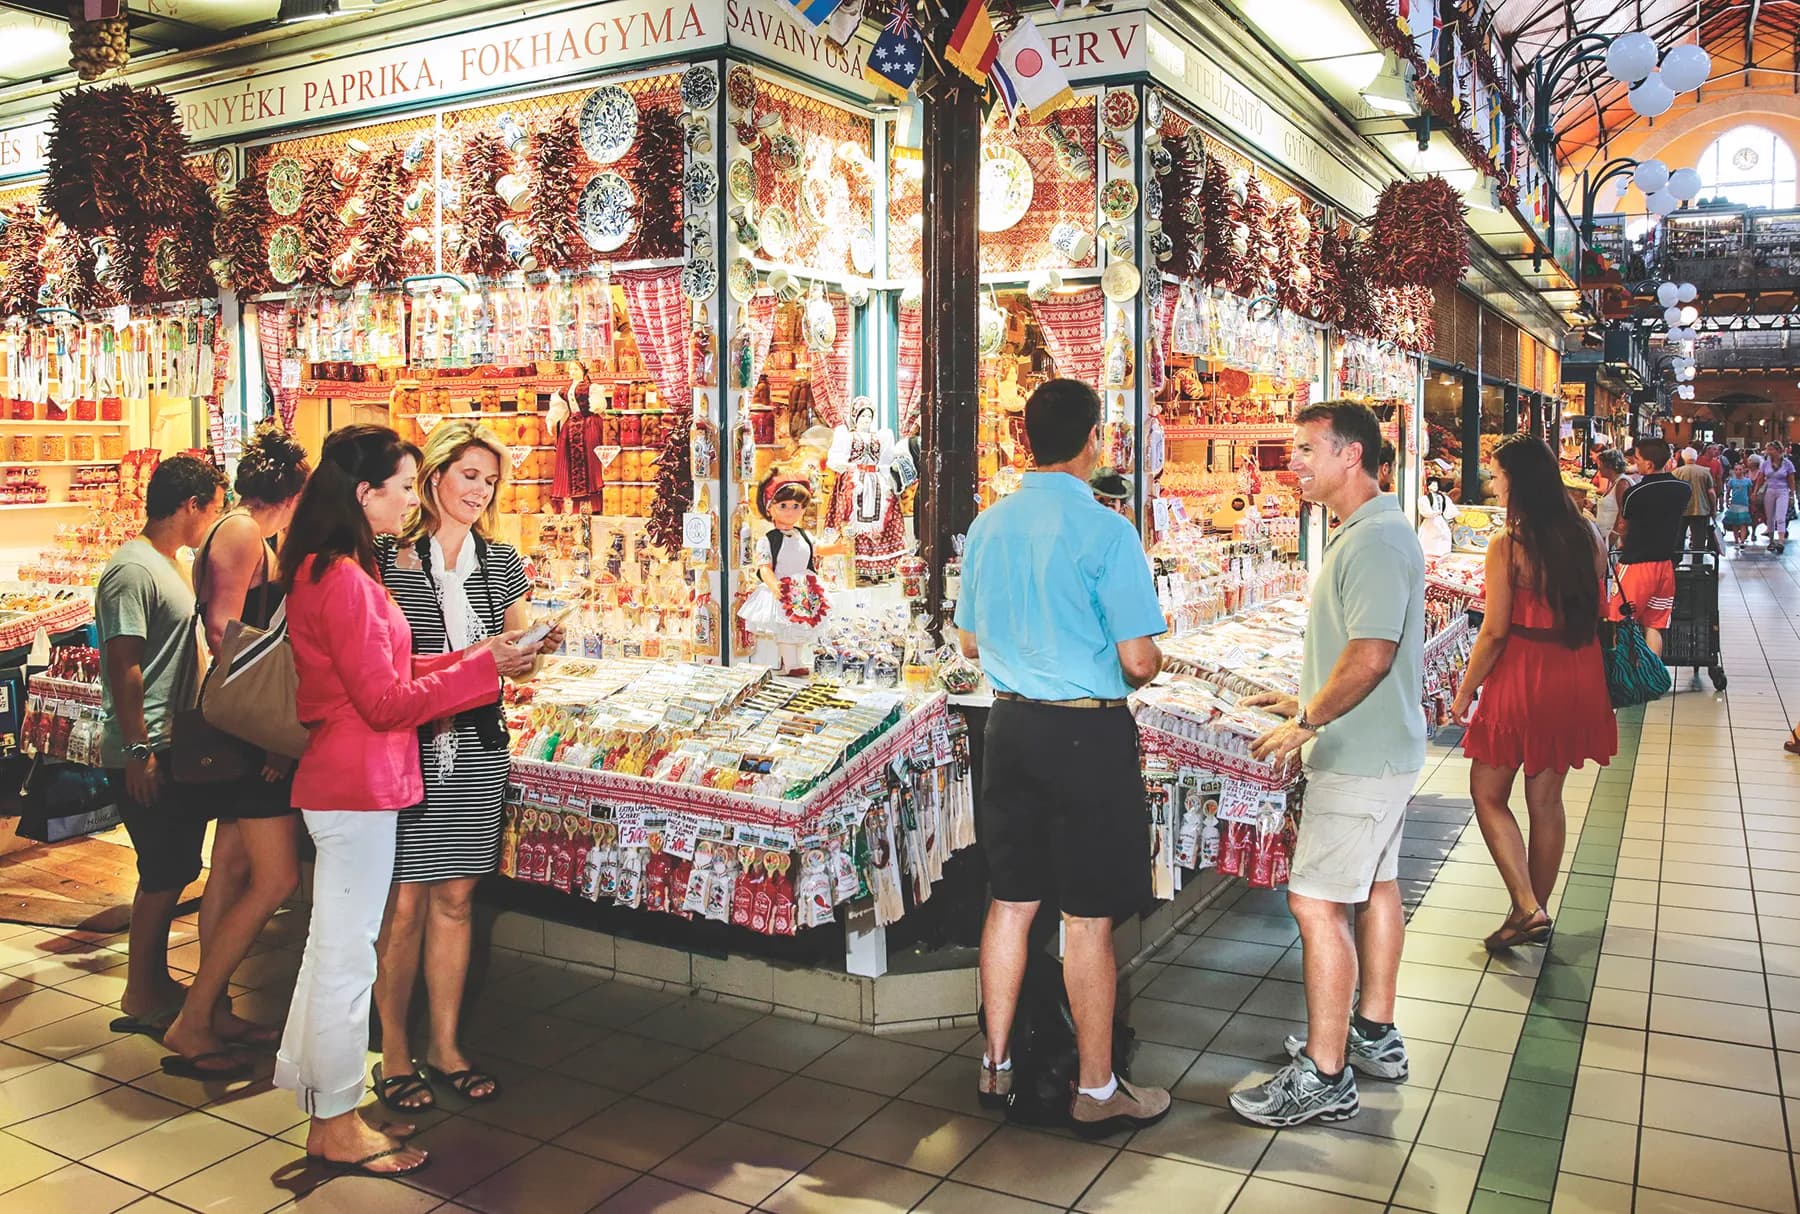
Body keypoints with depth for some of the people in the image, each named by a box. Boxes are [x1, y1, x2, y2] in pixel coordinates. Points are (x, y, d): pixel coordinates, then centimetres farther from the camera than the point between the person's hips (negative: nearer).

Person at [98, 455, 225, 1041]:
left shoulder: (167, 565, 14)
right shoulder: (133, 571, -17)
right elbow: (123, 668, -21)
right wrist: (139, 752, -21)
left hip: (176, 747, 10)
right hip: (146, 757, -10)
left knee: (173, 870, 16)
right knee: (164, 873, -2)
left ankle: (157, 979, 28)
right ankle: (140, 998, 11)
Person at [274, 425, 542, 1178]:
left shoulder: (328, 572, 12)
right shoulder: (343, 579, -20)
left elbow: (381, 674, 13)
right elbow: (387, 701, -20)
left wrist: (470, 661, 6)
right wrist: (484, 667, -14)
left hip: (342, 781, 10)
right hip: (359, 785, -10)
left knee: (333, 946, 17)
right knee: (348, 954, 1)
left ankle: (326, 1106, 30)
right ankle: (337, 1127, 14)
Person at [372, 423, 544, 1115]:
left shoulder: (501, 561, 10)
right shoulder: (390, 555, -4)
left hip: (475, 746, 4)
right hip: (406, 741, -4)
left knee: (456, 896, 11)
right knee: (404, 901, 1)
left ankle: (445, 1046, 23)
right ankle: (394, 1052, 17)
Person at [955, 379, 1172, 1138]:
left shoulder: (988, 525, 4)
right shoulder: (1104, 531, -15)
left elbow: (969, 642, 13)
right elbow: (1139, 661, -15)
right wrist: (1149, 664, 7)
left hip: (1010, 725, 6)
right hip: (1087, 734, -6)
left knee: (1011, 902, 16)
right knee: (1088, 919, 4)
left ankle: (997, 1067, 29)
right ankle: (1097, 1092, 18)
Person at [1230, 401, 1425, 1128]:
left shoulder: (1375, 541, -21)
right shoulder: (1362, 533, 13)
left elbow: (1371, 656, -28)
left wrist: (1306, 723, -18)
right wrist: (1307, 705, 17)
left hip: (1358, 760, -11)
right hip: (1377, 749, 11)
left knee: (1317, 904, -7)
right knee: (1374, 886, 18)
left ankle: (1324, 1076, 1)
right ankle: (1375, 1036, 32)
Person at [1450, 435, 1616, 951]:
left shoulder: (1508, 545, -17)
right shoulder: (1588, 535, 2)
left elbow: (1495, 632, -16)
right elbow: (1597, 609, 9)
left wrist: (1464, 692, -5)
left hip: (1522, 677, -6)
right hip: (1577, 680, 7)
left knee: (1488, 794, 8)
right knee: (1546, 799, 16)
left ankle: (1527, 908, 0)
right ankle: (1538, 912, 25)